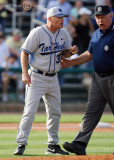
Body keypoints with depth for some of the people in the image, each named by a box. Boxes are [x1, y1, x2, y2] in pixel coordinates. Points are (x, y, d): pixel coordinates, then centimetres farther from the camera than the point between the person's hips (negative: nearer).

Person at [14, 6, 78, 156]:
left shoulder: (63, 34, 7)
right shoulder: (37, 33, -12)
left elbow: (64, 53, 18)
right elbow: (25, 52, -10)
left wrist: (71, 51, -6)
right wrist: (25, 73, -19)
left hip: (53, 79, 7)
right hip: (37, 77, -7)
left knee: (55, 112, 9)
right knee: (30, 110, -14)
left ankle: (53, 145, 19)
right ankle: (21, 144, -12)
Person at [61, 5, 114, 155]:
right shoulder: (96, 34, 15)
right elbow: (89, 54, 26)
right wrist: (70, 62, 23)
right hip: (98, 78, 7)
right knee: (91, 112, 0)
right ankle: (80, 144, -7)